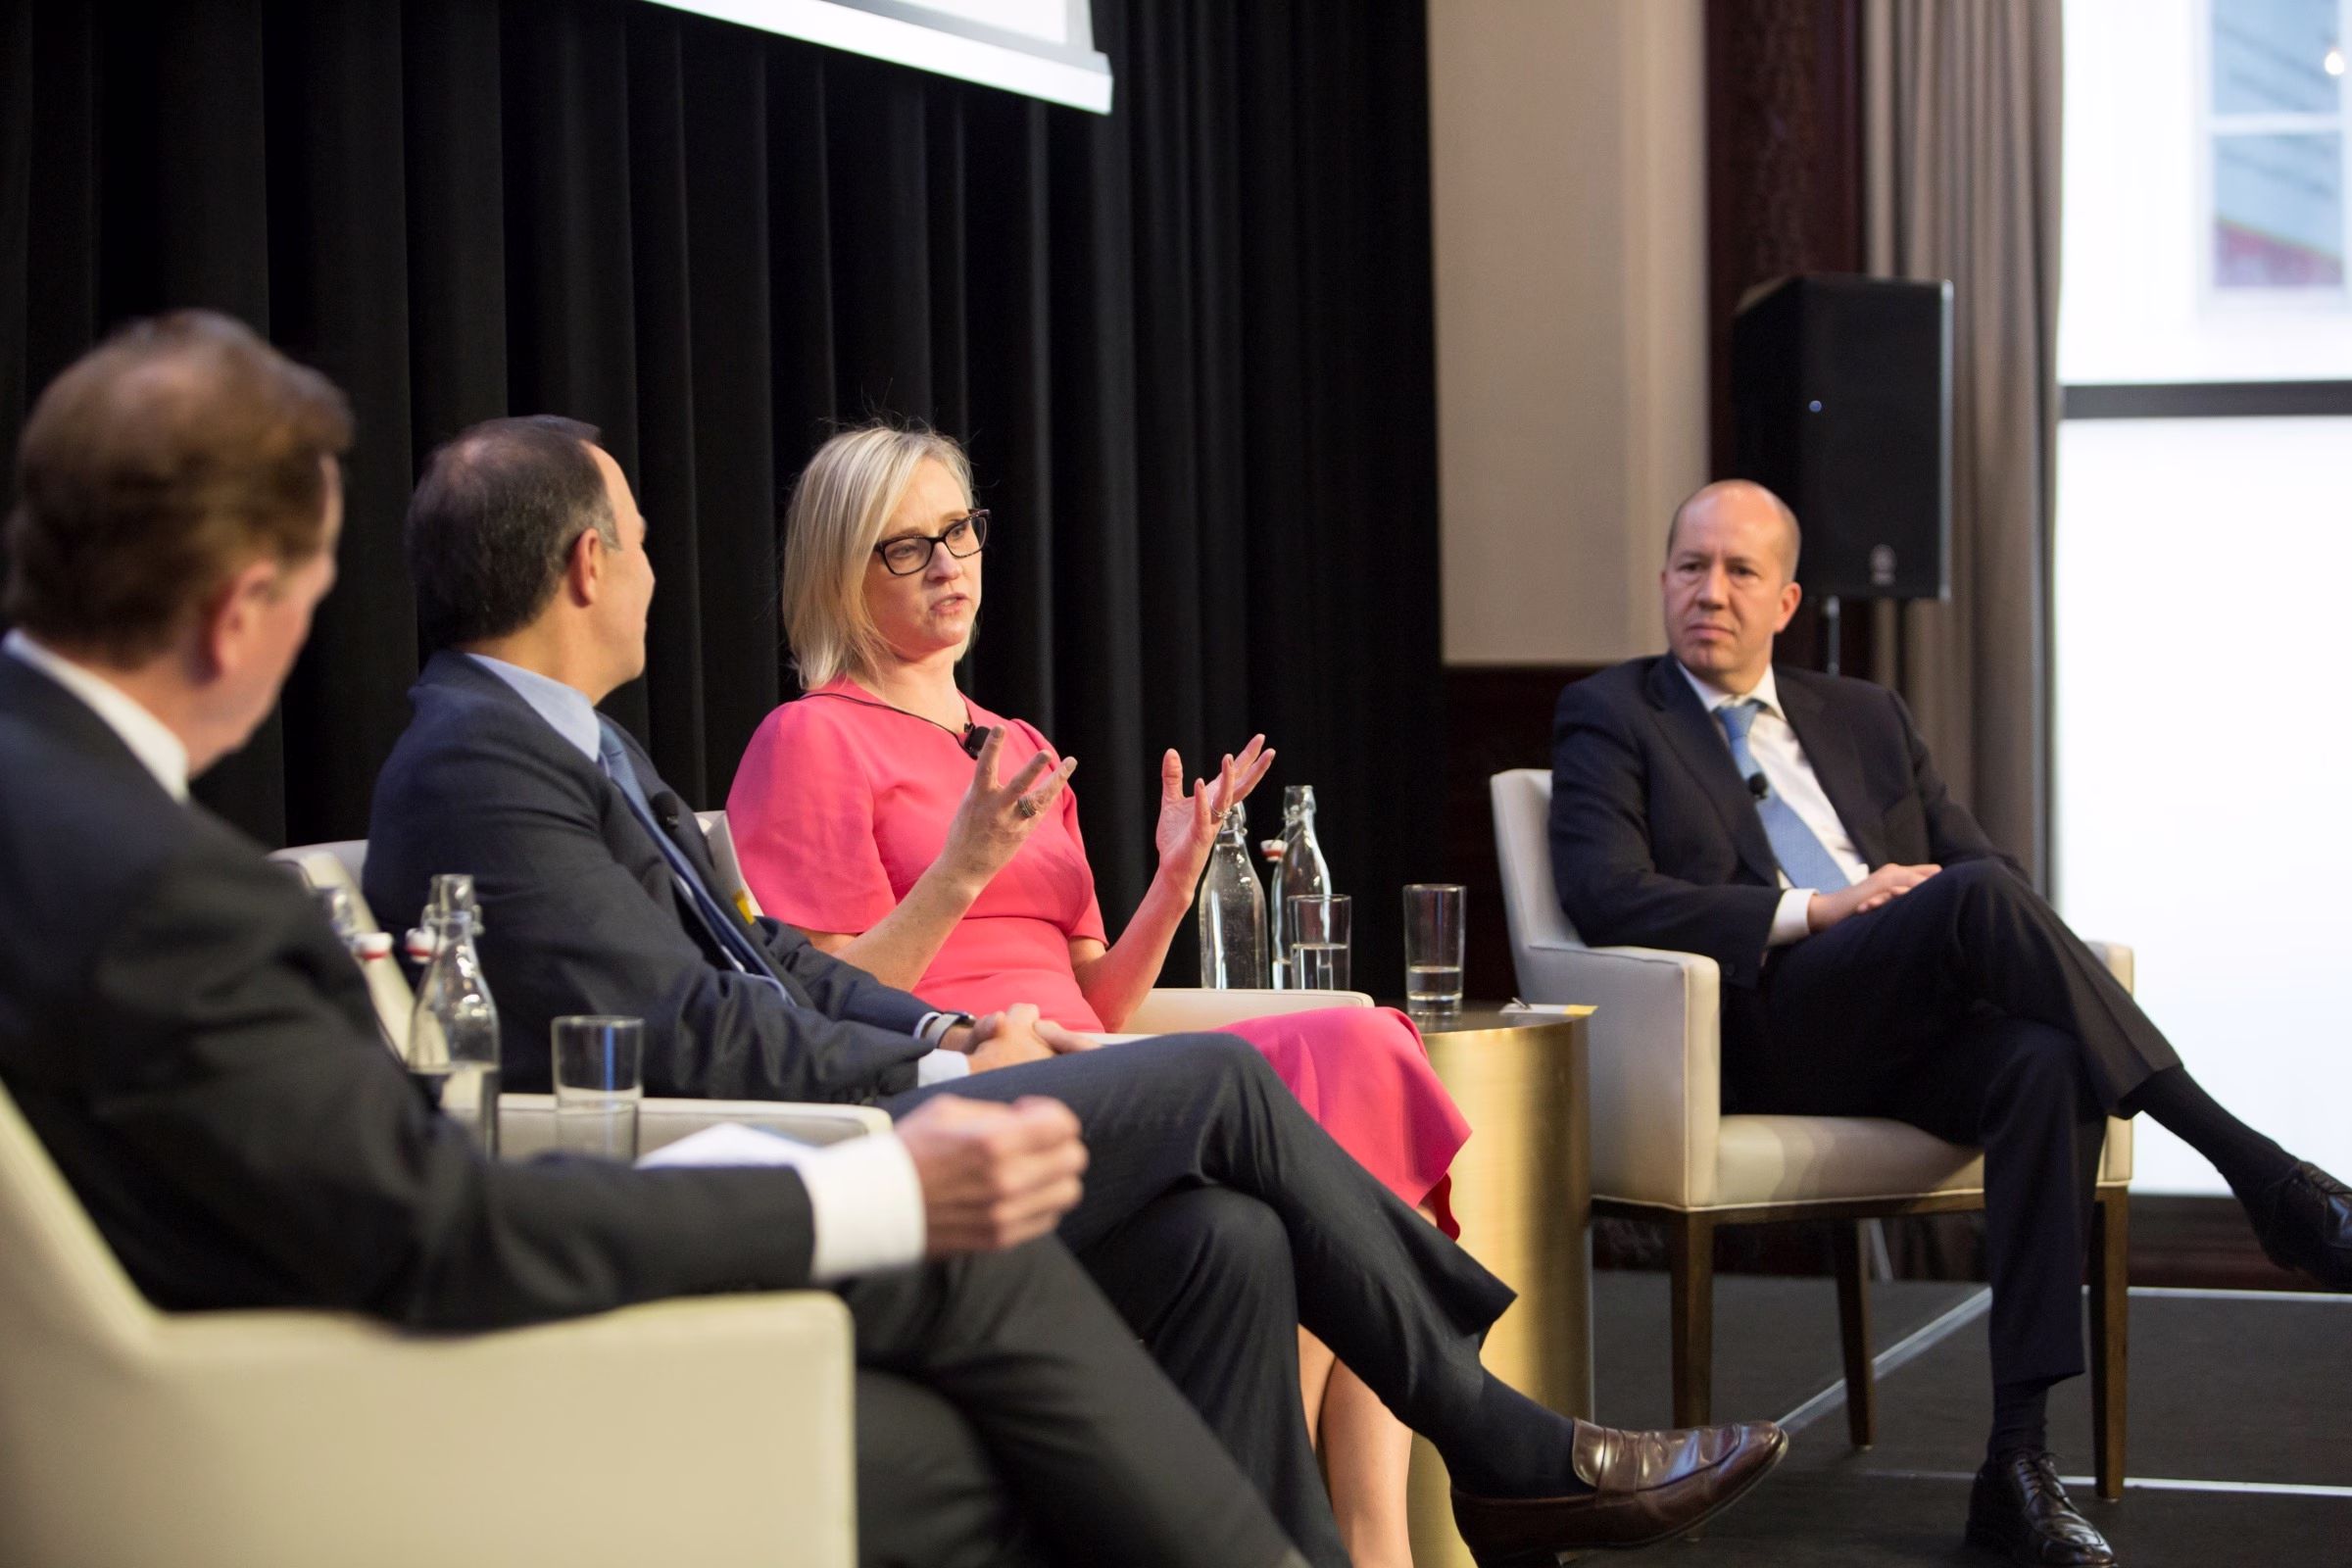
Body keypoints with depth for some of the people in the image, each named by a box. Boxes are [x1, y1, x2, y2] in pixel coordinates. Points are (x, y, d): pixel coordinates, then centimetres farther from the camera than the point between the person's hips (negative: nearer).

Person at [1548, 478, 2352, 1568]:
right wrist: (1814, 911, -14)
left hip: (1915, 1031, 5)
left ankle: (2018, 1464, -34)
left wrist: (1965, 906, -6)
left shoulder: (1866, 718, 27)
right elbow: (1605, 896, -6)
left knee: (2046, 1064, -31)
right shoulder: (1611, 718, 12)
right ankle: (2255, 1170, -30)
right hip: (1763, 1031, -4)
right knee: (1976, 897, -31)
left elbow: (1984, 860, 20)